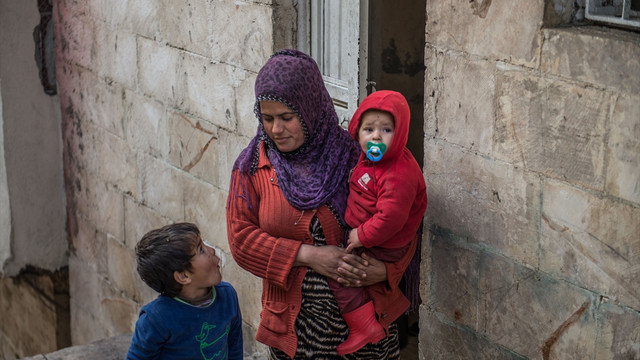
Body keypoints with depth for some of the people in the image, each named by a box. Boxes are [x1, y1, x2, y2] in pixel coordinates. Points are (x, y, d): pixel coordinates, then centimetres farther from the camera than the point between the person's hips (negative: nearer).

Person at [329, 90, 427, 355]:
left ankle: (364, 327, -4)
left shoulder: (399, 174, -31)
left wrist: (362, 236, -24)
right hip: (362, 232, 10)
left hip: (383, 247, -10)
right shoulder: (369, 158, 1)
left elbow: (391, 217, -34)